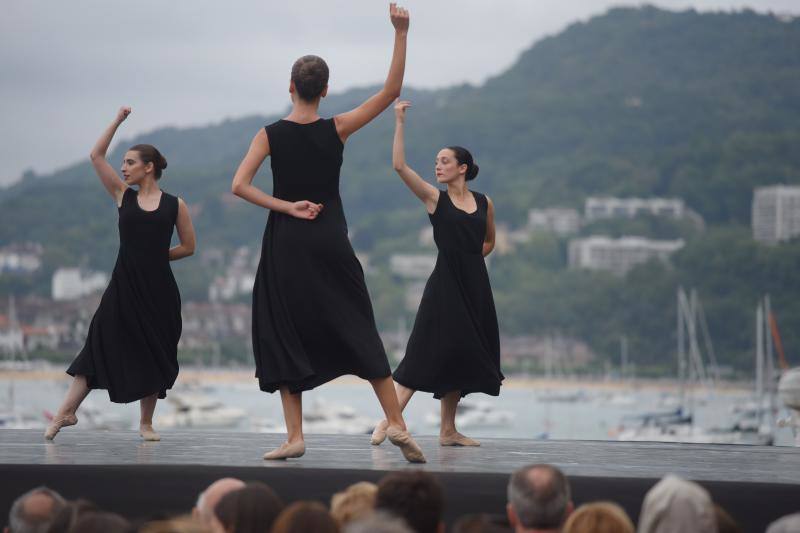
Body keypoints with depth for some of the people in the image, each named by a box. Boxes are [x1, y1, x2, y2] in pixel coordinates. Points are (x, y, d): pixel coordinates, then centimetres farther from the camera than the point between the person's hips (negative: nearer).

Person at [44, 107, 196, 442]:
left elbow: (188, 247, 9)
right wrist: (118, 121, 2)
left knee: (153, 353, 5)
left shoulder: (175, 205, 2)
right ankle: (66, 412, -1)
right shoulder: (123, 196, 7)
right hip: (123, 288, 1)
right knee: (100, 347, -2)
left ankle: (146, 423, 17)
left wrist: (154, 255, 8)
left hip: (159, 290, -1)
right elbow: (96, 156, 3)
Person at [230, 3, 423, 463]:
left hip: (285, 243, -1)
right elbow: (391, 91, -3)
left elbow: (240, 186, -13)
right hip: (330, 243, 1)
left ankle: (295, 435, -1)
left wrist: (287, 207, -9)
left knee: (285, 335, 5)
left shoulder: (271, 135, -4)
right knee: (360, 332, 7)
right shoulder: (336, 130, -3)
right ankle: (397, 424, 2)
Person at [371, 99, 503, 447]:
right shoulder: (435, 198, 0)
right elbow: (399, 165, -11)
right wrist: (400, 122, -12)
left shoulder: (484, 203, 8)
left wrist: (469, 259, 10)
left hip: (475, 286, 4)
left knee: (461, 357, 8)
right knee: (427, 353, -12)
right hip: (444, 286, -4)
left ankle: (448, 431, 15)